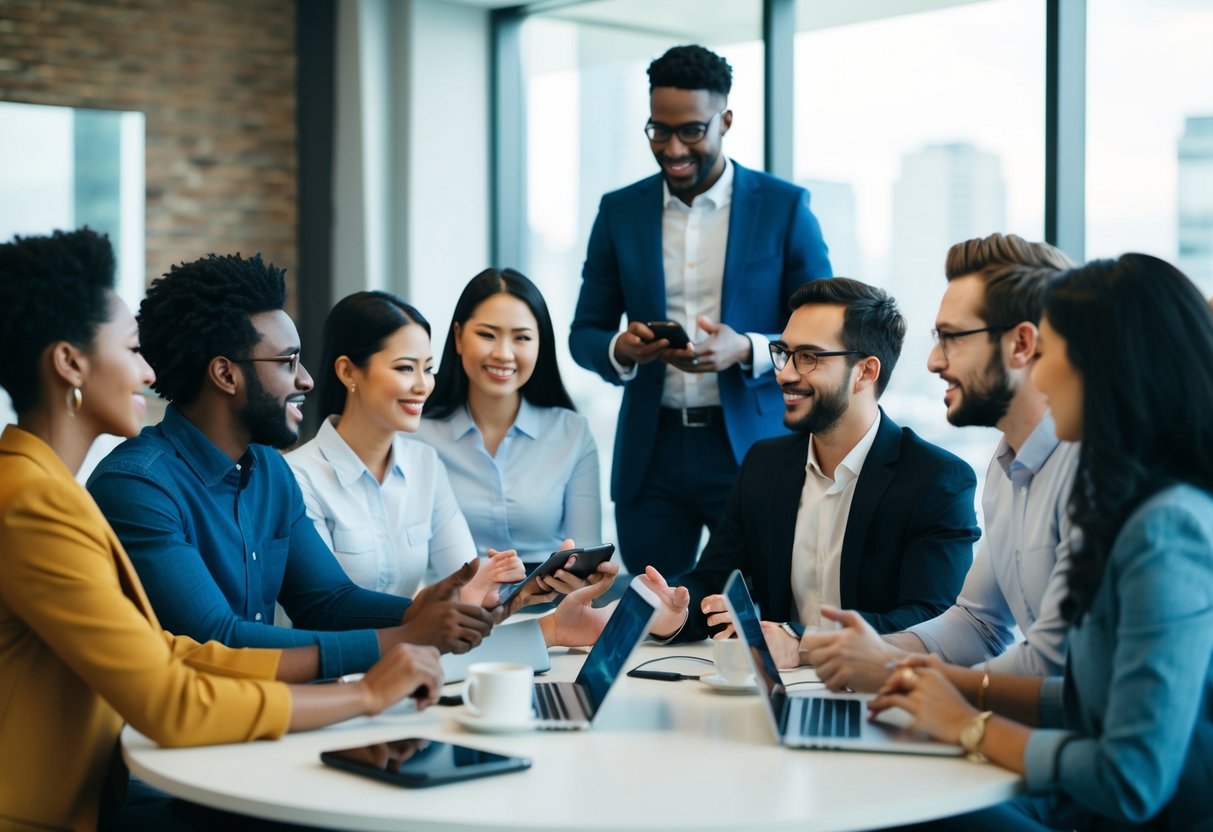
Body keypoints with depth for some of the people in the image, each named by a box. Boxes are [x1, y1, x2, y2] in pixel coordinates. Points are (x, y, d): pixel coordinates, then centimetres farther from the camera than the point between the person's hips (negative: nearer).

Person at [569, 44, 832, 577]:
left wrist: (746, 350, -20)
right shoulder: (620, 212, 7)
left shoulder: (784, 207, -1)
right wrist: (620, 349, -14)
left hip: (751, 449, -2)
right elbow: (584, 334, 9)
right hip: (652, 454, 2)